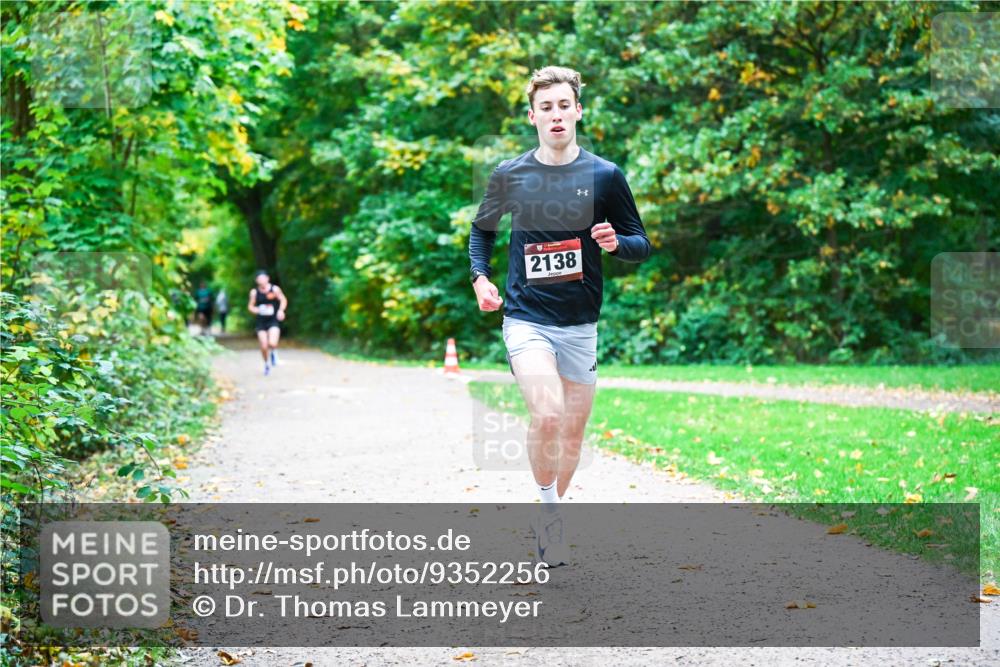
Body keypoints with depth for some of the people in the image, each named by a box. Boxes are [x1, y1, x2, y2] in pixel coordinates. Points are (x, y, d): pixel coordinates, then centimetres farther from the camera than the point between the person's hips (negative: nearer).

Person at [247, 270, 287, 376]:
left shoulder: (275, 289, -4)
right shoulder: (254, 292, 0)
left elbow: (283, 300, 5)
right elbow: (250, 306, 7)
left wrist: (281, 310, -13)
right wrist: (256, 310, -15)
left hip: (273, 320, -2)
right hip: (261, 322, 2)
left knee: (272, 343, -21)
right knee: (264, 346, 1)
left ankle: (274, 352, 16)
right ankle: (267, 364, 28)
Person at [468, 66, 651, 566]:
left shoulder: (605, 176, 0)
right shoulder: (508, 176, 1)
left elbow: (641, 244, 6)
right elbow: (482, 229, 19)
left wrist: (616, 243, -16)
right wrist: (479, 276, 2)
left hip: (580, 323, 2)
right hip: (525, 317, -2)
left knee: (573, 431, 9)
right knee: (546, 414, -24)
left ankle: (549, 515, 32)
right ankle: (549, 508, -3)